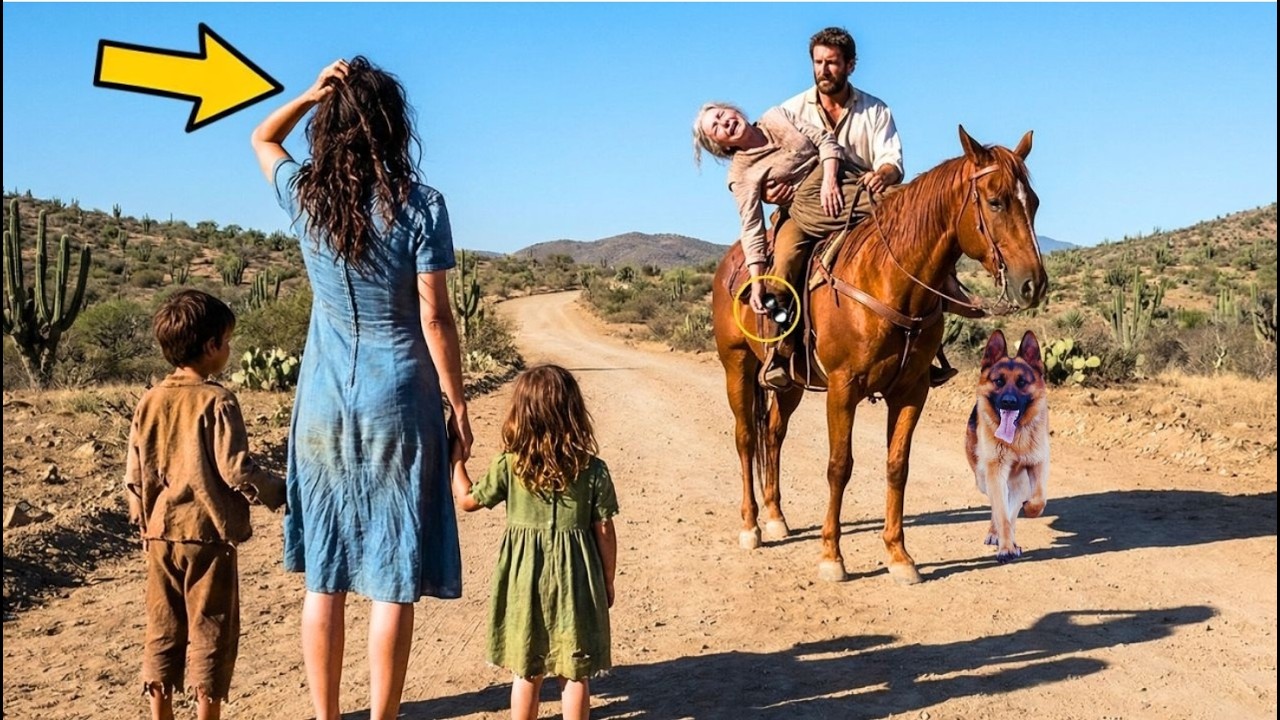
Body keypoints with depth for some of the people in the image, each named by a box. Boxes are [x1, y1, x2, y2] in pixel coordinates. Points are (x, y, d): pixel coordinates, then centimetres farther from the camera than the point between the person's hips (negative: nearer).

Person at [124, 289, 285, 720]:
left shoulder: (149, 402, 4)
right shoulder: (217, 402, -14)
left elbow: (134, 475, 7)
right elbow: (236, 470, -17)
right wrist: (276, 493, -2)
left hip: (160, 536, 6)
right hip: (208, 534, -5)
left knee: (163, 628, 14)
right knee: (211, 630, 5)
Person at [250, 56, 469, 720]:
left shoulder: (305, 196, -1)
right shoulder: (418, 206, -11)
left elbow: (262, 139, 22)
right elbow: (435, 320, -10)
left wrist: (312, 93, 4)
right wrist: (458, 406, -1)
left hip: (324, 404, 4)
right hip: (396, 404, -3)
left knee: (324, 577, 11)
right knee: (392, 580, 4)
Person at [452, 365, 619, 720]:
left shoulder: (508, 465, -10)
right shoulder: (593, 470, -11)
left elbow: (468, 500, 4)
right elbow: (605, 532, -5)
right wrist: (608, 582, 8)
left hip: (525, 580, 1)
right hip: (574, 580, -1)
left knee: (527, 672, 14)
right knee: (575, 673, 11)